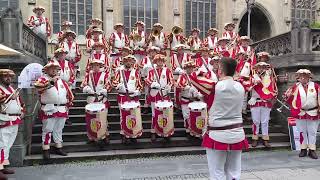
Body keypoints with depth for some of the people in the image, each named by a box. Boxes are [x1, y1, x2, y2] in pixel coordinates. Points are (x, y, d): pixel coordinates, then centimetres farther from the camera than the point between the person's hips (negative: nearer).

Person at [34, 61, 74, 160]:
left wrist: (68, 105, 17)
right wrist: (51, 82, -33)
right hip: (49, 110, -5)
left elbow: (69, 94, 21)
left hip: (62, 110, 5)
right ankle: (46, 150, 6)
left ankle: (58, 148, 23)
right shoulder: (43, 79, 1)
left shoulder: (62, 81, 16)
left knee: (59, 130, 13)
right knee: (47, 130, -1)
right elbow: (38, 86, -23)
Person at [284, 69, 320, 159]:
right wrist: (293, 105, -9)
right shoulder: (296, 87, -3)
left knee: (312, 132, 6)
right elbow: (286, 96, 0)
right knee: (302, 132, 8)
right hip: (300, 113, 0)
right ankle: (303, 149, 18)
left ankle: (312, 150, 14)